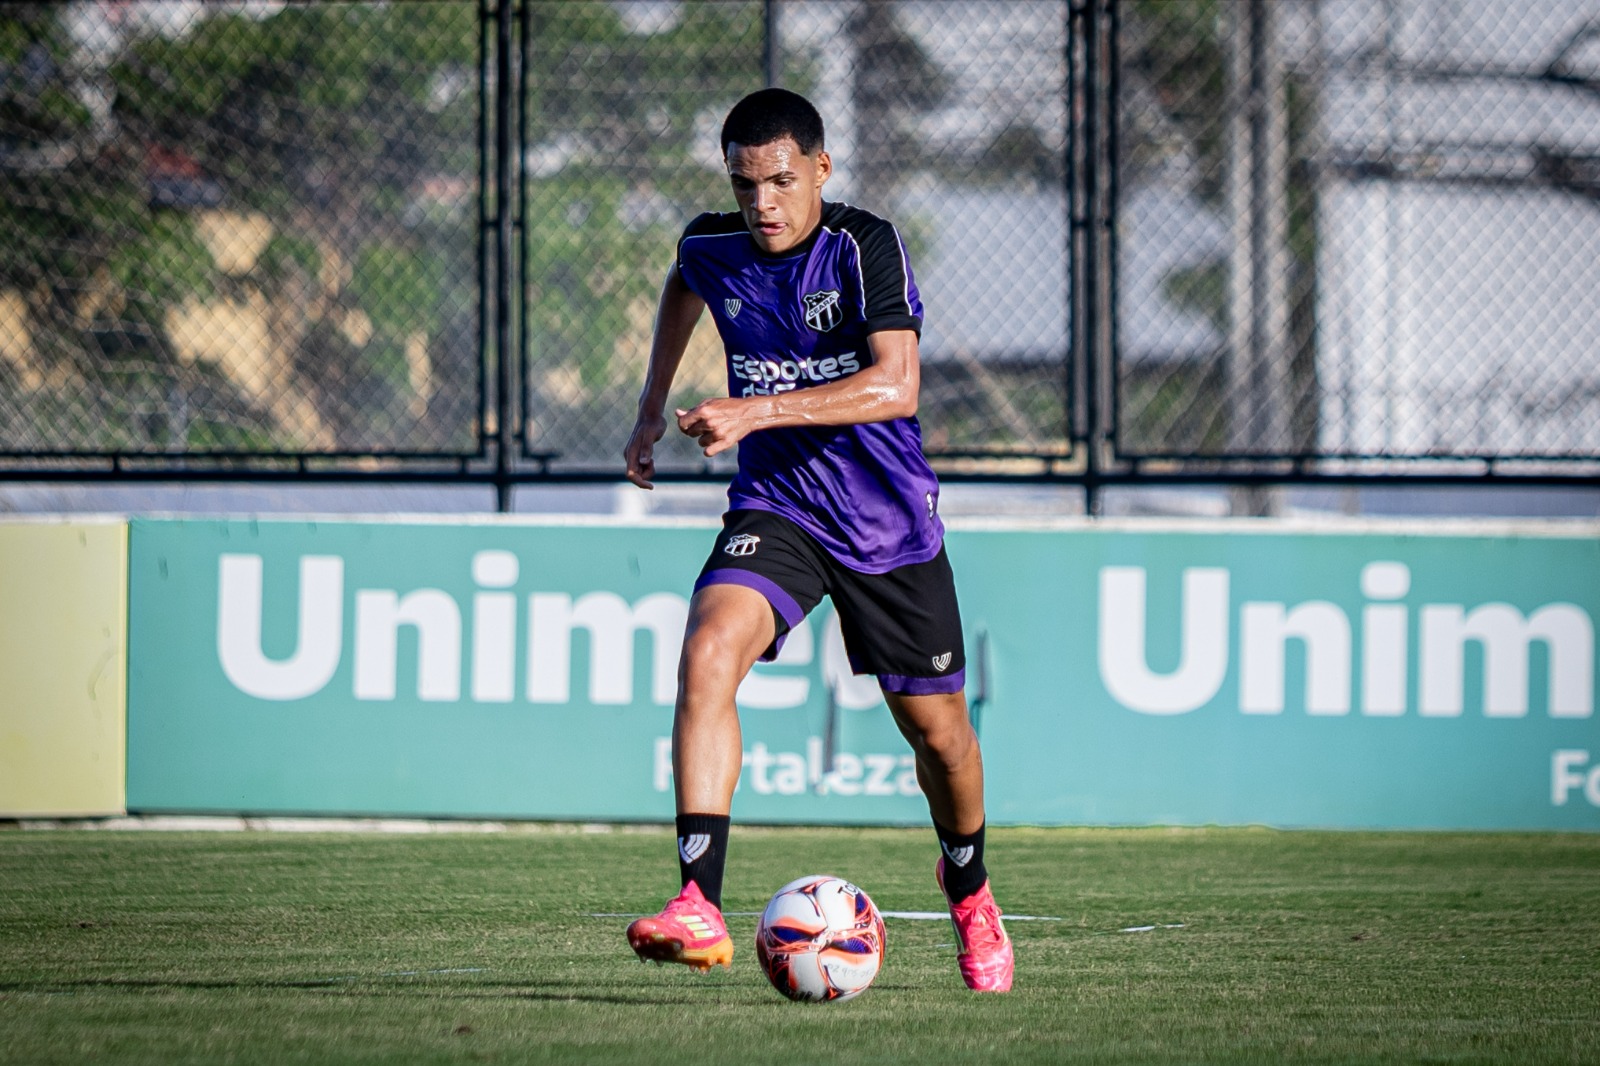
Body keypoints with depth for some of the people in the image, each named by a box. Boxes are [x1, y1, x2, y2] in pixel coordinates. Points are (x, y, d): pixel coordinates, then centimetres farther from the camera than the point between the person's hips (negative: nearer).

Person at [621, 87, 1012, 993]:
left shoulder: (867, 246, -18)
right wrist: (653, 408, 22)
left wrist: (759, 411, -38)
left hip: (889, 520, -2)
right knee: (708, 653, -27)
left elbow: (896, 384, -31)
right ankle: (700, 908, -34)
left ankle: (969, 889, 44)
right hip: (776, 506, 2)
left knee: (935, 724, 10)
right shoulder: (713, 247, -3)